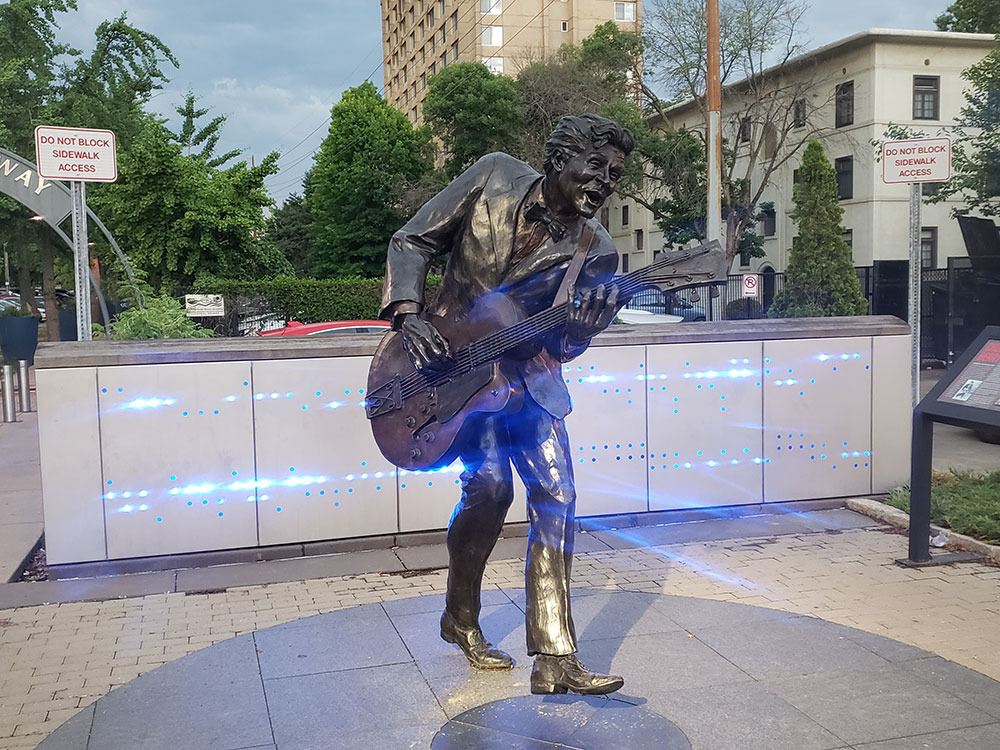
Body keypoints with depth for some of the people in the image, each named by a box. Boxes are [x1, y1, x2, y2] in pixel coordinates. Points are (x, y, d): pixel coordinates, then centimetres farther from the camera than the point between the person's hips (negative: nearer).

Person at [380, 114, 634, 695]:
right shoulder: (495, 176, -8)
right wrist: (409, 316, -16)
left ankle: (555, 659, -1)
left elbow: (559, 347, -5)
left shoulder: (595, 251, -6)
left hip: (525, 371, 3)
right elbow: (412, 242, -3)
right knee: (489, 484, -17)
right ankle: (461, 618, 10)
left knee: (556, 494, -7)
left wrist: (585, 326, -28)